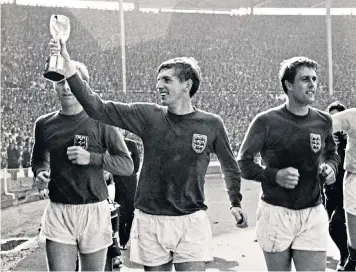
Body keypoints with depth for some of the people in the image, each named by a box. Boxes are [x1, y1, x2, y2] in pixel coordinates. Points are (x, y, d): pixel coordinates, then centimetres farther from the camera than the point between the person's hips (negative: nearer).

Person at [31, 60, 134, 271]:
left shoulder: (100, 121, -3)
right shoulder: (45, 124, 7)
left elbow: (127, 165, -3)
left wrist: (92, 158, -17)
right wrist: (40, 174, 1)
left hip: (94, 210, -2)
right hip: (58, 212, 2)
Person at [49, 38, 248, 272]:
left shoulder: (211, 124, -3)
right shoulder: (148, 116, -1)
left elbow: (230, 166, 14)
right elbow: (97, 108, -7)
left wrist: (236, 203, 12)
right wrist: (67, 64, -13)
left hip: (192, 222, -1)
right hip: (149, 221, 2)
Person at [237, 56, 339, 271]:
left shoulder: (323, 121, 3)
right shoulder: (266, 122, -10)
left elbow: (332, 154, 21)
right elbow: (243, 163, -4)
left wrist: (330, 167, -2)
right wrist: (275, 175, -19)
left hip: (313, 215, 3)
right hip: (276, 213, -2)